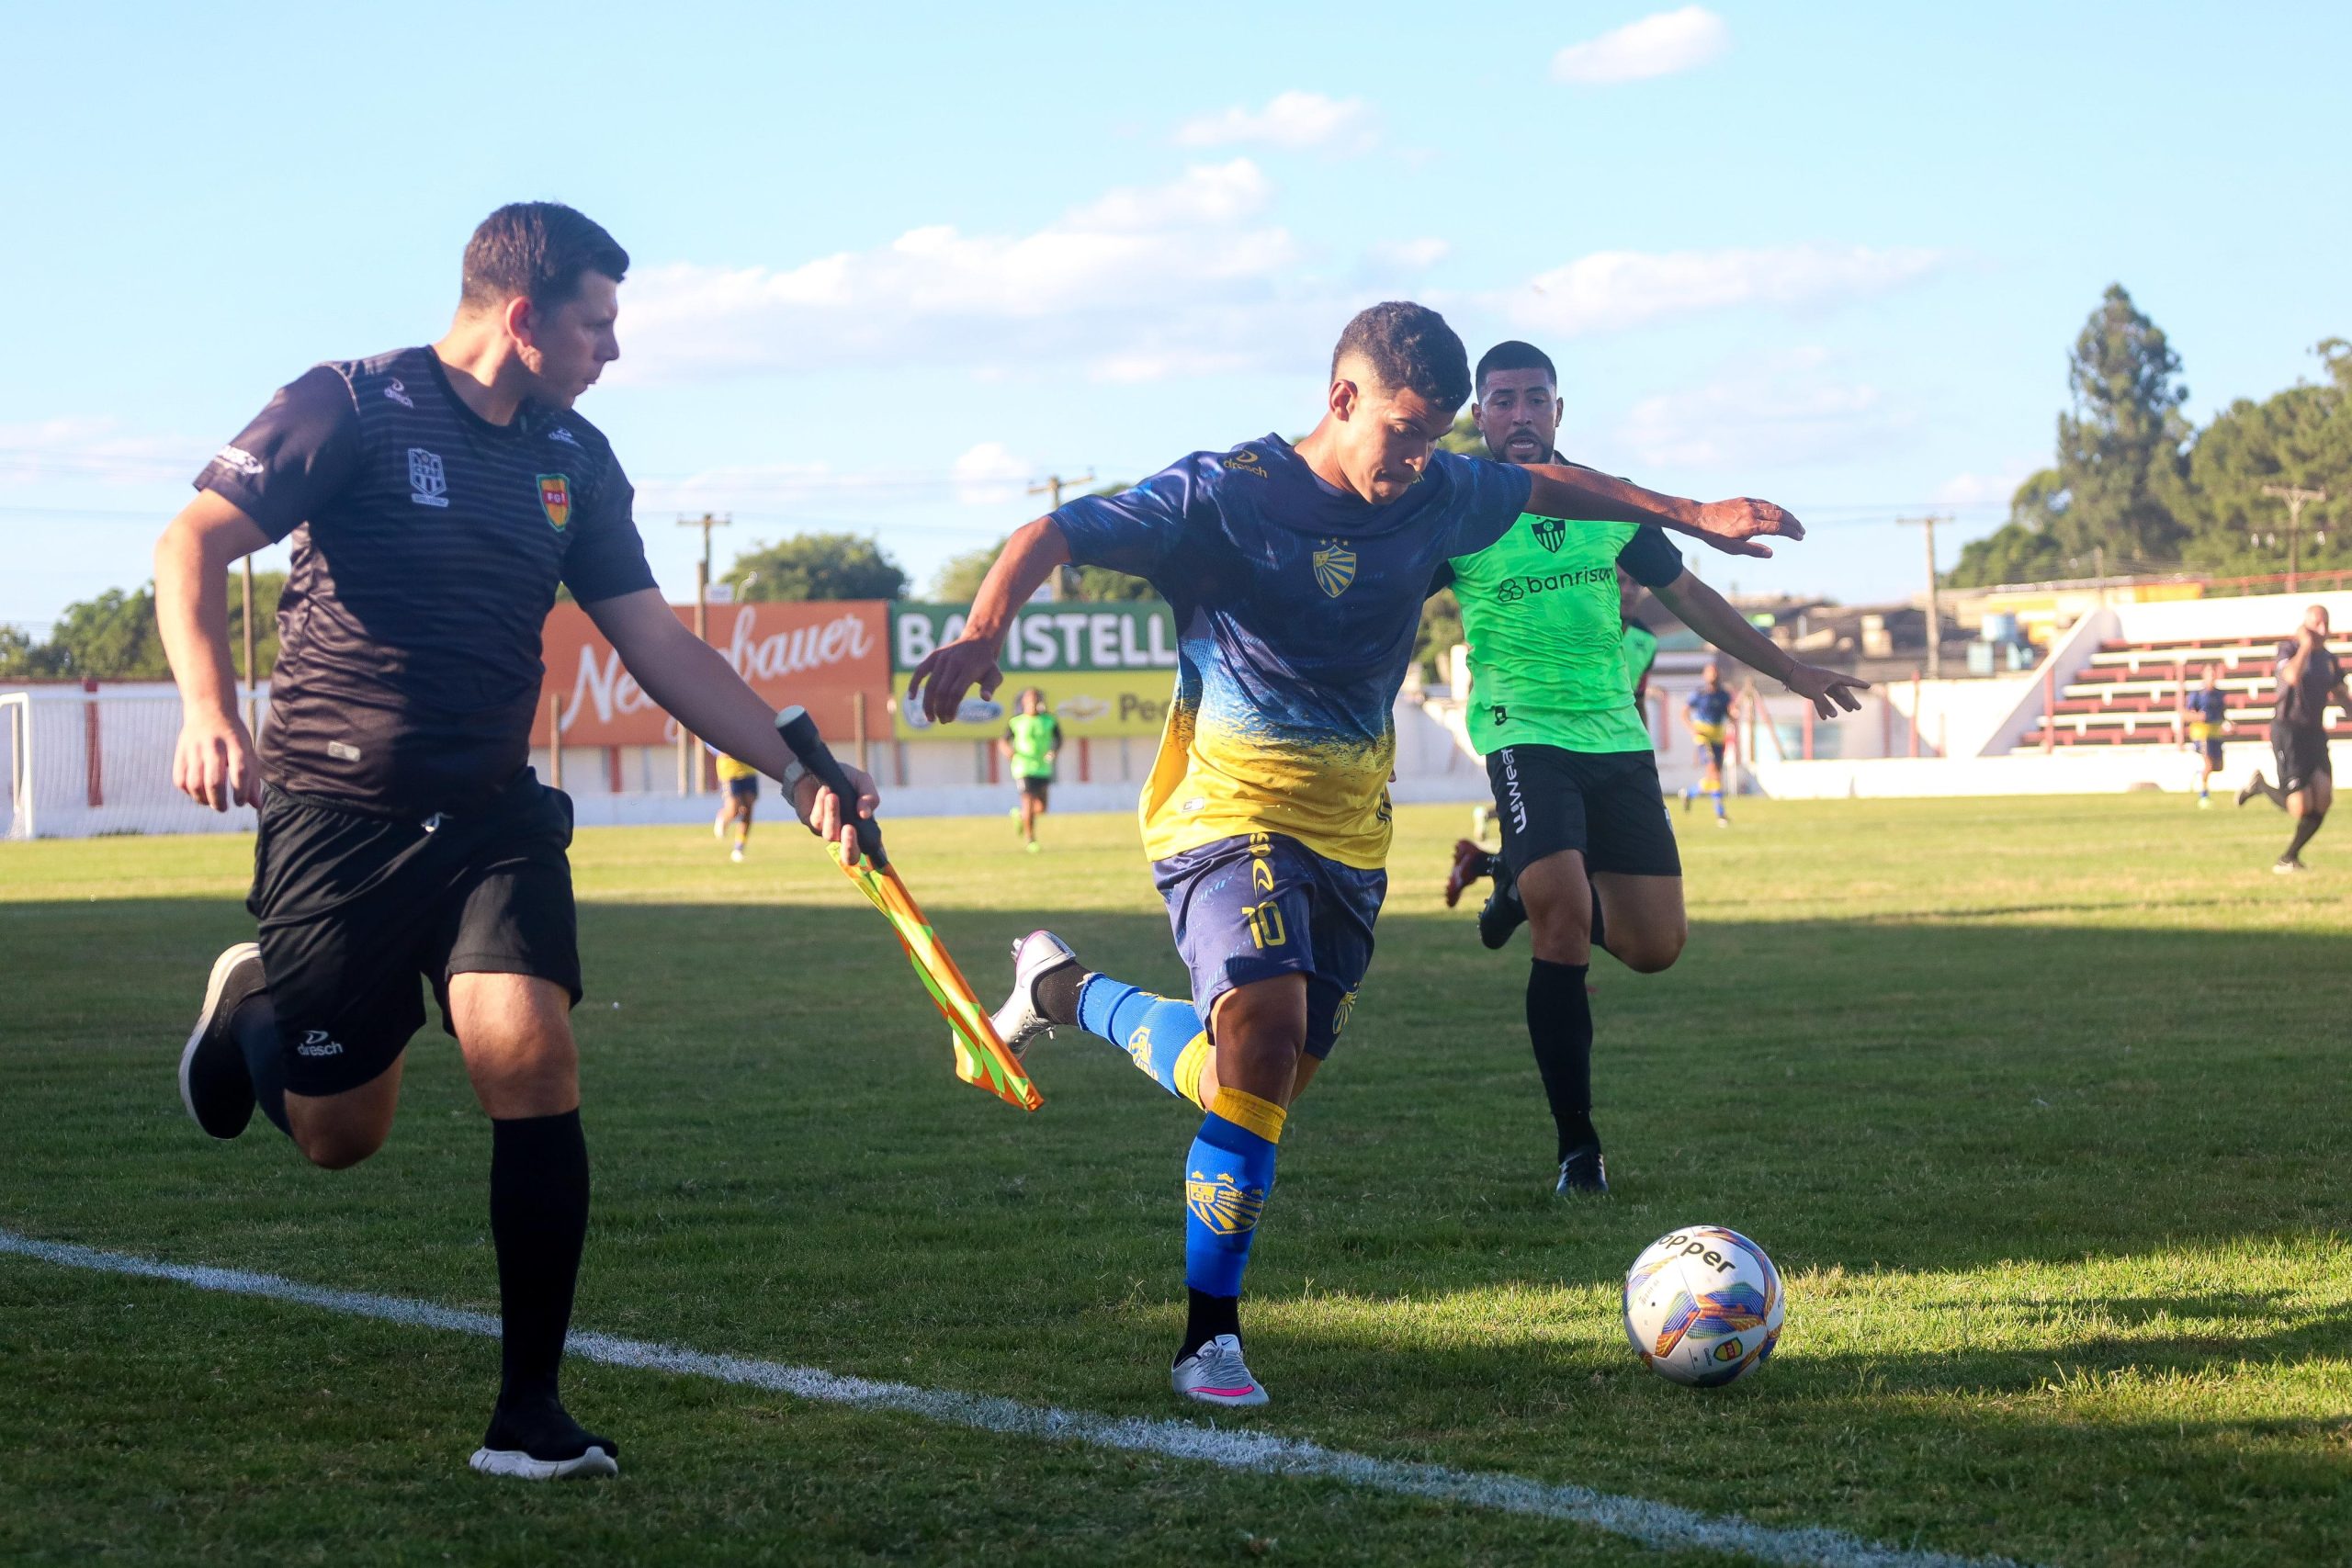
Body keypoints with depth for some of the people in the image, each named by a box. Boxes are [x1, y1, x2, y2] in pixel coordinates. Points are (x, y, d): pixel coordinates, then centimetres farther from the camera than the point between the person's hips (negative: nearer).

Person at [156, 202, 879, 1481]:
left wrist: (795, 767, 4)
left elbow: (655, 642, 12)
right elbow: (193, 544, -16)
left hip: (495, 820, 4)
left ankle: (528, 1412, -11)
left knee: (531, 1054, -18)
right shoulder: (351, 408, -8)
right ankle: (248, 994, 39)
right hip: (337, 816, -4)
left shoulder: (574, 460, 9)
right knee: (338, 1135, 3)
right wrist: (208, 710, -33)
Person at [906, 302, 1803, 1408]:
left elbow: (1545, 486, 22)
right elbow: (1057, 535, -19)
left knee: (1273, 1072, 4)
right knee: (1266, 1027, -26)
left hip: (1349, 831, 6)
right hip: (1230, 810, -6)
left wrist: (1691, 516, 24)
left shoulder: (1436, 497, 3)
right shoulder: (1225, 495, -14)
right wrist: (984, 631, -36)